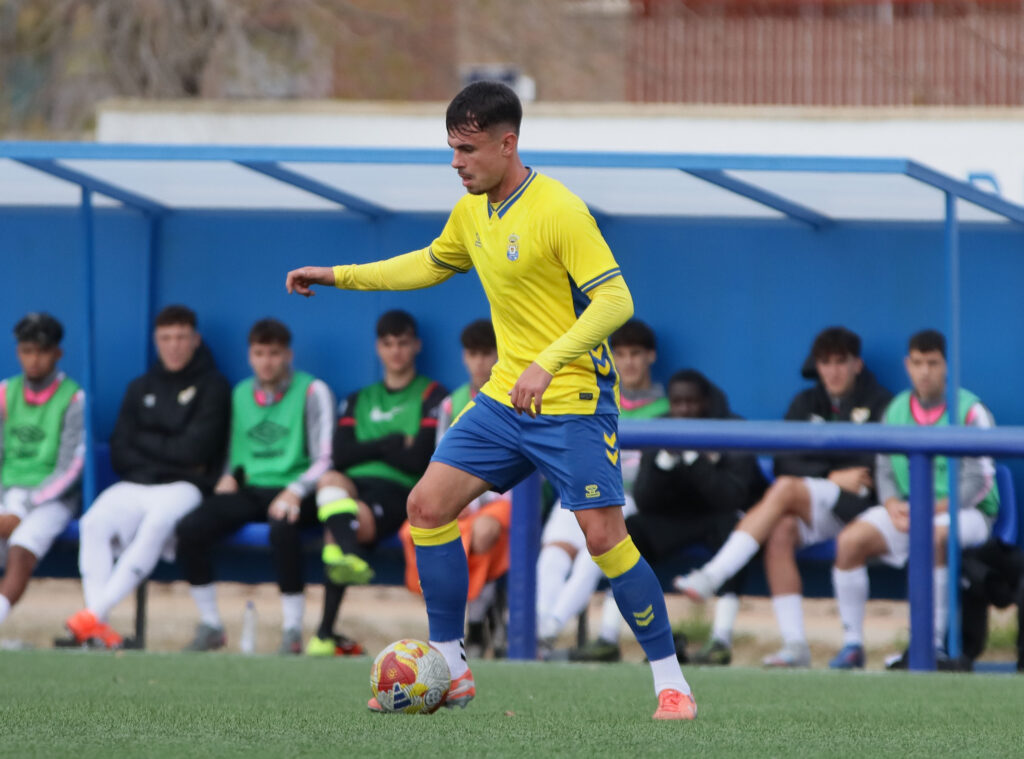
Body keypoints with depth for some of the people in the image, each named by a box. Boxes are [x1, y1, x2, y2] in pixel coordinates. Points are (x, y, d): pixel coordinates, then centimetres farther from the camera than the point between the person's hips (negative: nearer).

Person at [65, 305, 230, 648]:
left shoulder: (212, 387, 6)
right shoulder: (140, 389, 20)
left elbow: (195, 451, -6)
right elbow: (120, 454, 11)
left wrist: (145, 442, 3)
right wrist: (170, 453, -1)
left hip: (183, 488, -4)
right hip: (134, 485, 4)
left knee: (157, 522, -37)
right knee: (95, 523, -29)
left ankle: (95, 614, -43)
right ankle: (98, 629, -38)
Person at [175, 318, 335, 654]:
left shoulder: (312, 392, 2)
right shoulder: (241, 393, 18)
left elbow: (325, 459, -5)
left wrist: (296, 491, -22)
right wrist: (228, 475, 1)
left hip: (292, 492, -5)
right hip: (249, 488, 5)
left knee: (283, 528, -41)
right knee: (190, 528, -22)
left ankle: (293, 630, -28)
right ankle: (210, 626, -8)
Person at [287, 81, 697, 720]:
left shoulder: (559, 211, -18)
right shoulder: (472, 212, 7)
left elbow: (614, 300, -23)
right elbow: (430, 265, 28)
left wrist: (548, 365, -32)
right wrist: (338, 276, 25)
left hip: (573, 403, -8)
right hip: (505, 399, 8)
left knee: (604, 536, -15)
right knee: (428, 505, 1)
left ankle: (670, 681, -3)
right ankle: (450, 669, 9)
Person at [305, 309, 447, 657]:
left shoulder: (432, 397, 13)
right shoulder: (358, 401, 29)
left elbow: (418, 460, -3)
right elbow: (340, 457, 9)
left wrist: (371, 448, 7)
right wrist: (394, 444, 3)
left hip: (399, 493, -3)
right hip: (352, 487, 3)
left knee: (335, 527, -36)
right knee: (331, 480, -38)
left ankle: (325, 632, -49)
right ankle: (350, 557, -68)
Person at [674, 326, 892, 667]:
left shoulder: (879, 404, 6)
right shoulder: (806, 404, 20)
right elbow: (784, 463, 8)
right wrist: (832, 477, -5)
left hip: (857, 505, -4)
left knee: (785, 489, -28)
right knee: (781, 532, -29)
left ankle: (711, 577, -33)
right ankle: (795, 645, -33)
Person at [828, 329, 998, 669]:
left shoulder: (969, 411, -6)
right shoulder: (896, 410, 11)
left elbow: (979, 481, -12)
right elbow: (884, 470, 10)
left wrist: (935, 509, -23)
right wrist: (893, 506, -11)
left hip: (964, 512, -5)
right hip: (904, 510, 5)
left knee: (933, 537, -39)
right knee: (851, 539, -19)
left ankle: (935, 642, -32)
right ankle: (852, 643, -12)